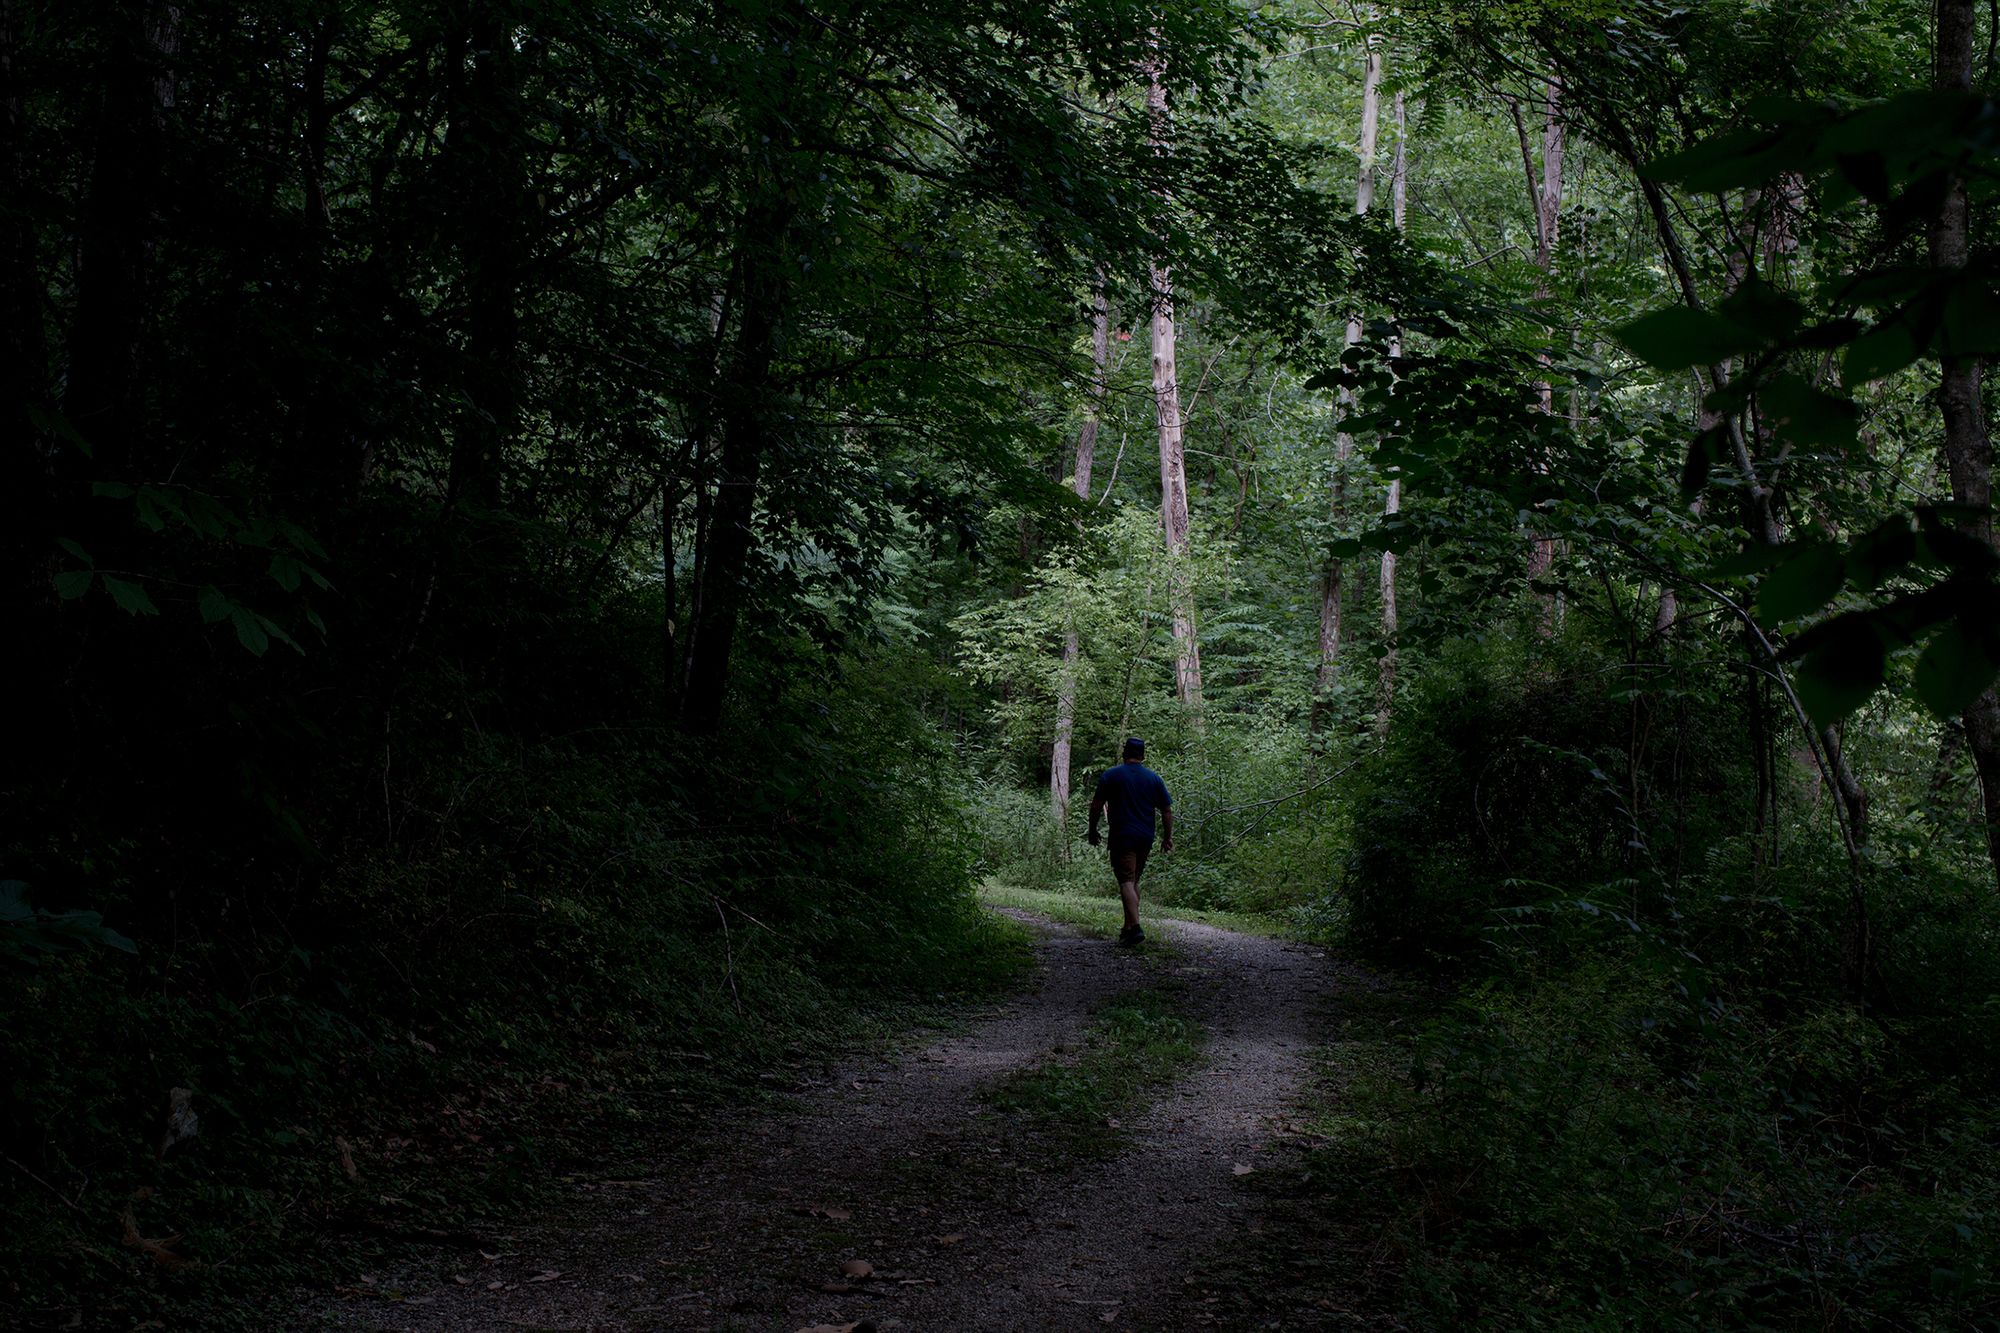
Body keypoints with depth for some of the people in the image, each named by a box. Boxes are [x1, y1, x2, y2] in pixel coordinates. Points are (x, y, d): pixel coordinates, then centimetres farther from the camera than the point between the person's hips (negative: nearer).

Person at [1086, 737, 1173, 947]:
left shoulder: (1110, 776, -2)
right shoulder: (1154, 778, 7)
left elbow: (1096, 806, -4)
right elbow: (1167, 811, 7)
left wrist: (1092, 831, 8)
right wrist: (1167, 837, 15)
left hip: (1121, 837, -4)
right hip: (1145, 839, 4)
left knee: (1126, 882, -9)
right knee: (1134, 881, 16)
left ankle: (1135, 927, -25)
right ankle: (1128, 928, 21)